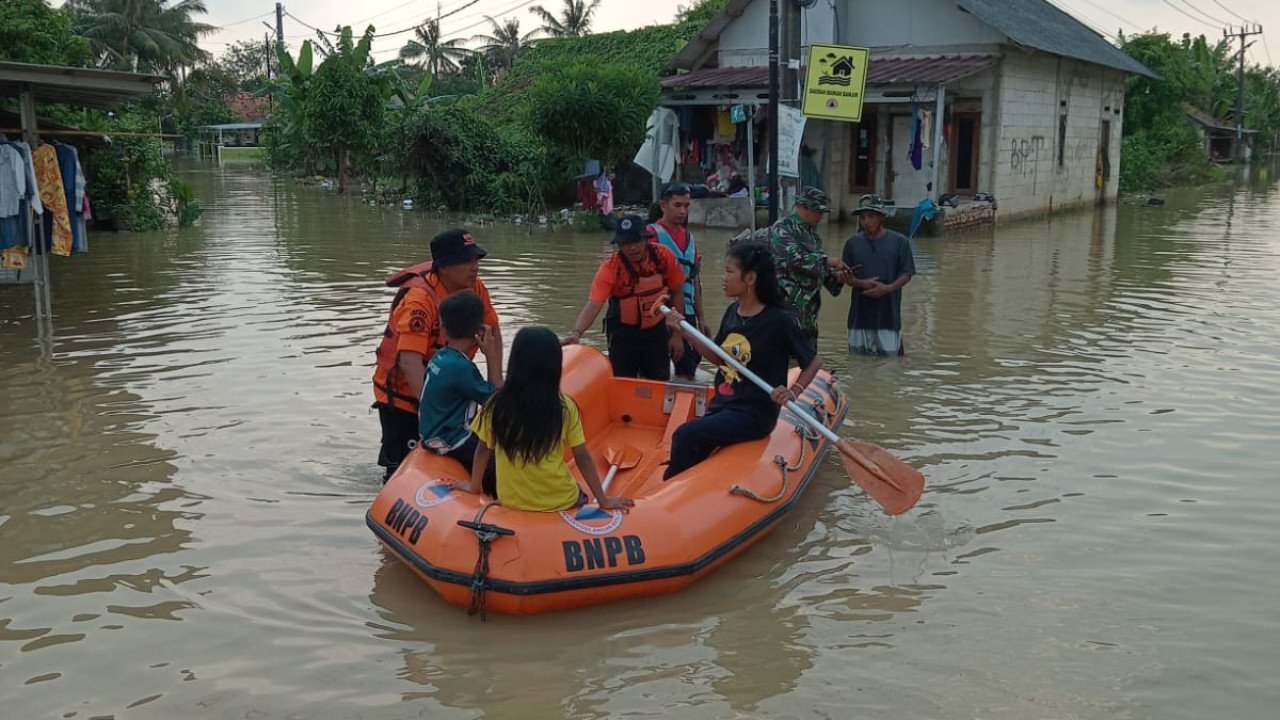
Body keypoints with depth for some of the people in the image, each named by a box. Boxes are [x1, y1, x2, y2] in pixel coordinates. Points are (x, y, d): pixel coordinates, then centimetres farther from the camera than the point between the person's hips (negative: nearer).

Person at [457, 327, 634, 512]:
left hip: (512, 502, 2)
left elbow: (483, 449, 0)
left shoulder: (497, 405, -11)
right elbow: (583, 458, -7)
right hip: (560, 502, -2)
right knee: (580, 497, 32)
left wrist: (474, 486, 16)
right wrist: (603, 500, 2)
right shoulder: (565, 408, -13)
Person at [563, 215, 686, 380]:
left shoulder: (664, 257, -14)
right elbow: (593, 305, -34)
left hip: (657, 331, 3)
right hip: (623, 334, -2)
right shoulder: (610, 267, -23)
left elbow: (677, 293, 0)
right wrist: (577, 332, -52)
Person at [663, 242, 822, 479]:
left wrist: (793, 391, -17)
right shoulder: (732, 312, 7)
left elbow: (814, 361, -3)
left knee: (686, 436, -23)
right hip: (721, 407, 6)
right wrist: (684, 331, 10)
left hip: (753, 414, -6)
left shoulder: (778, 320, -13)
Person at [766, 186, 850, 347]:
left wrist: (836, 278, 4)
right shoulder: (782, 228, -8)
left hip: (810, 306, 9)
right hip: (788, 302, -9)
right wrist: (827, 261, -17)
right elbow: (793, 259, -22)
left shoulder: (812, 233, 19)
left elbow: (818, 267, 23)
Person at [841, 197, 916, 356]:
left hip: (889, 312, -2)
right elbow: (846, 276, 8)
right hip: (860, 312, 2)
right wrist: (861, 283, -13)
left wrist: (887, 288, -17)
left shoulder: (899, 241, -1)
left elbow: (906, 274, 0)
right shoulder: (852, 243, 6)